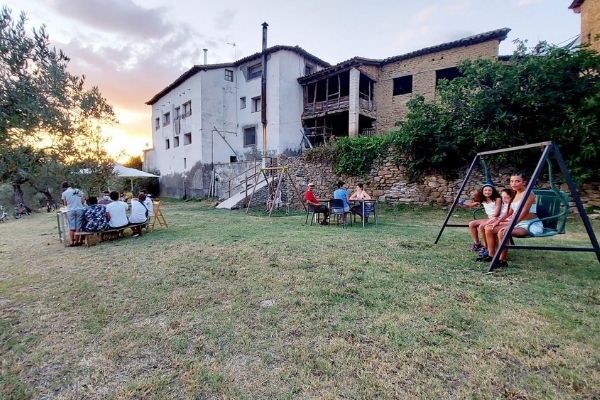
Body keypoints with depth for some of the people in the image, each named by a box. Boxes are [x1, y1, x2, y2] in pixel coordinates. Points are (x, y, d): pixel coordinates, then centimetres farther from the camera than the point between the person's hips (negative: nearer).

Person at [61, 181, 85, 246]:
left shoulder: (64, 193, 1)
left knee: (72, 227, 3)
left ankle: (72, 242, 4)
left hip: (70, 211, -2)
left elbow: (65, 204, 7)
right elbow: (82, 201, 6)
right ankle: (77, 241, 6)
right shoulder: (79, 191, 8)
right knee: (78, 227, 4)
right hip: (80, 210, 2)